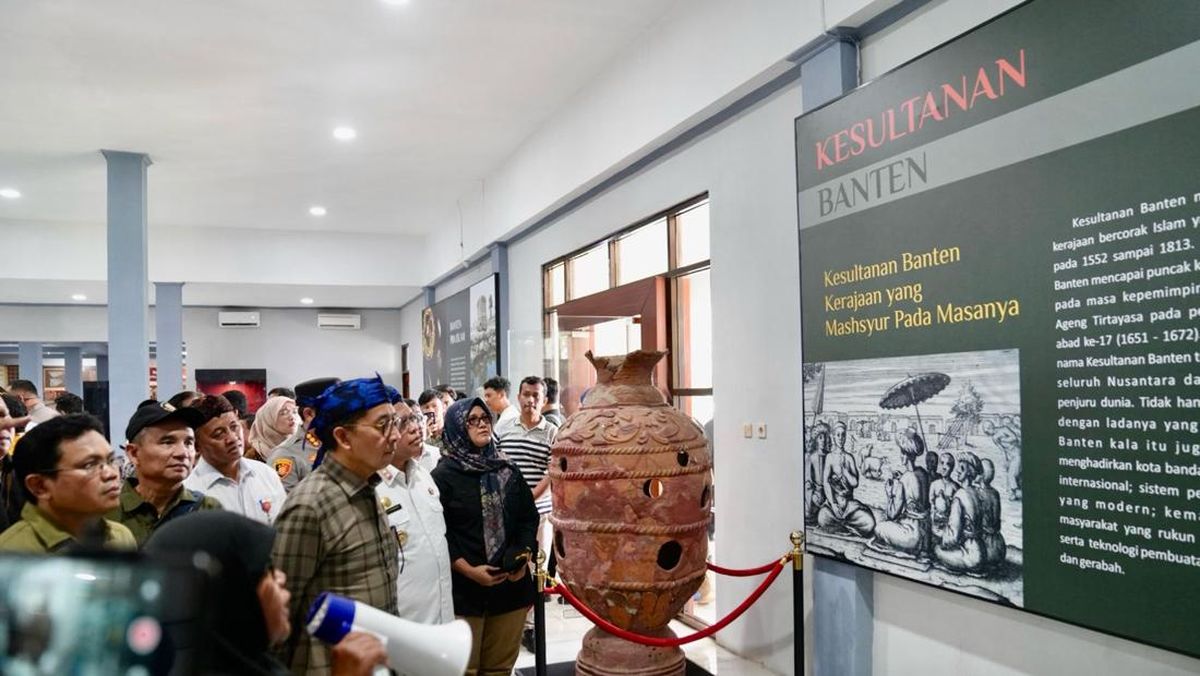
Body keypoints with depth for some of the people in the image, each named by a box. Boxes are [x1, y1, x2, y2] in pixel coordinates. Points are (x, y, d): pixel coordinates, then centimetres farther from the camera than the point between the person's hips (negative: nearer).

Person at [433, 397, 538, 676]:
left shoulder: (508, 470, 10)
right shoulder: (443, 476, -6)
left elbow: (529, 517, 11)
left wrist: (525, 556, -4)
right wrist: (469, 570, -16)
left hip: (511, 582, 4)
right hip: (465, 587, -4)